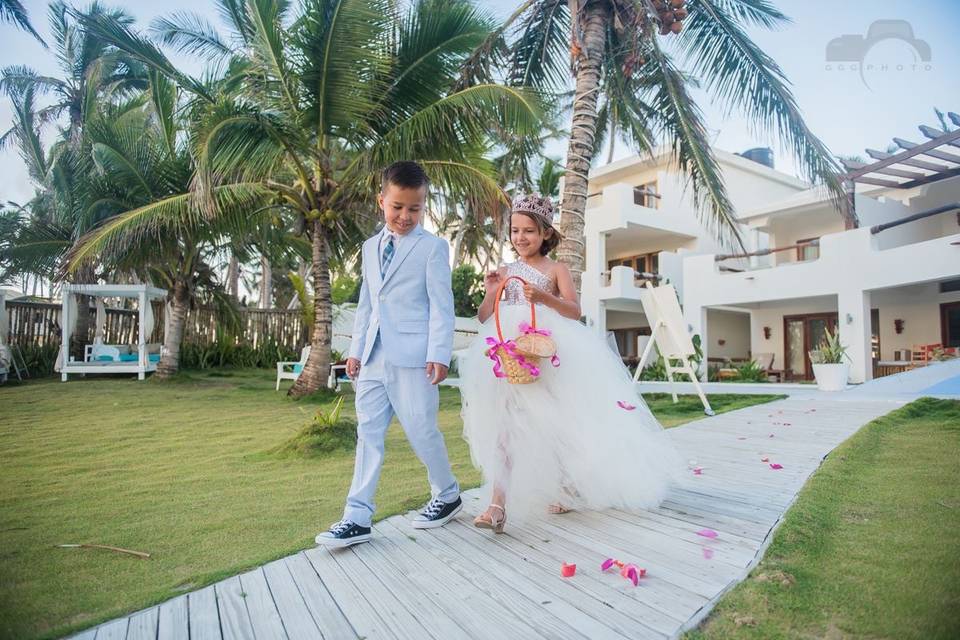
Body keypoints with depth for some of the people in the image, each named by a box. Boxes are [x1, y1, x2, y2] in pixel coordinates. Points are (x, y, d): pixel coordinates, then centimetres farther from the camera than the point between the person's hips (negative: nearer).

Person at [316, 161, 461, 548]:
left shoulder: (432, 247, -2)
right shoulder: (371, 247, 17)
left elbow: (441, 305, -7)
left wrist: (439, 354, -15)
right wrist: (356, 349, 16)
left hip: (412, 357, -6)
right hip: (374, 357, 6)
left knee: (421, 431, 2)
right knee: (368, 433, 7)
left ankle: (447, 495, 26)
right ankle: (358, 517, 13)